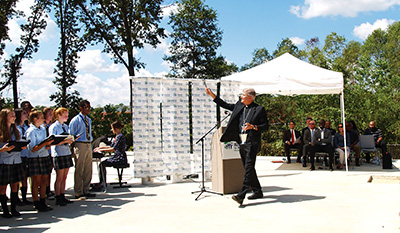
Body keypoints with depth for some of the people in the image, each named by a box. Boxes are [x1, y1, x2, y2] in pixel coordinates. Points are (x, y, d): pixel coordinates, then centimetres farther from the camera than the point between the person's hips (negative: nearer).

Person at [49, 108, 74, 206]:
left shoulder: (65, 126, 15)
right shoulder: (53, 127, -7)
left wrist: (70, 140, -1)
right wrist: (65, 141, -20)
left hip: (67, 153, 7)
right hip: (58, 153, -7)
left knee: (64, 177, 9)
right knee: (59, 178, -2)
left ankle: (62, 196, 16)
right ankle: (58, 199, 5)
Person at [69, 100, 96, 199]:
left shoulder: (89, 120, 16)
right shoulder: (75, 120, -6)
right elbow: (71, 135, -7)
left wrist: (90, 140, 14)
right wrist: (73, 148, -12)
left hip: (88, 145, 7)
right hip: (79, 145, -7)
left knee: (88, 170, 11)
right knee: (79, 170, -3)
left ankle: (86, 190, 21)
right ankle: (78, 193, 4)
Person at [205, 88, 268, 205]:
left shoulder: (259, 109, -3)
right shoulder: (239, 106, 15)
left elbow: (265, 126, -3)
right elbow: (225, 105, 21)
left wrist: (253, 127, -19)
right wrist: (212, 94, 17)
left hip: (252, 143, -7)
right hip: (242, 142, 7)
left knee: (249, 168, -13)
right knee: (248, 168, 11)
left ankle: (241, 195, -19)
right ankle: (257, 192, 23)